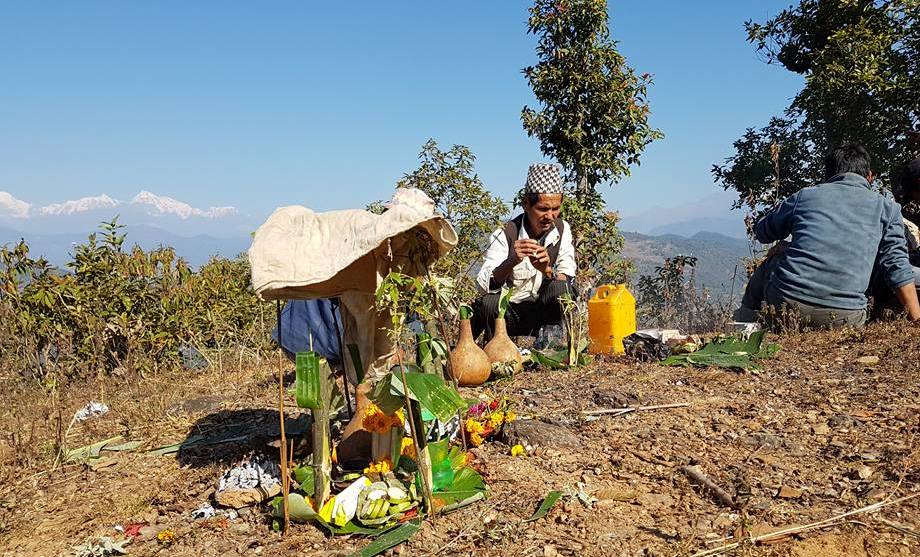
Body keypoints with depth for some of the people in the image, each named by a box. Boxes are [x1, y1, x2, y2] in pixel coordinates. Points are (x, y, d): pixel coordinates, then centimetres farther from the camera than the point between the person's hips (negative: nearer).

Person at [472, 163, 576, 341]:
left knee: (560, 289, -27)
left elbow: (566, 280, -9)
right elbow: (483, 286, -24)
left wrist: (547, 270, -31)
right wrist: (511, 262, -42)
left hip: (542, 311, 3)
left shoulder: (562, 229, -2)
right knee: (489, 302, -34)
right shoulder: (505, 235, -14)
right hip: (507, 311, -2)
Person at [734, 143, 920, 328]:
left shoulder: (804, 195, 13)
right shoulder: (887, 208, 13)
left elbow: (762, 232, 27)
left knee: (770, 262, 32)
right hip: (845, 320, 0)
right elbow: (898, 268, 5)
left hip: (785, 306, 1)